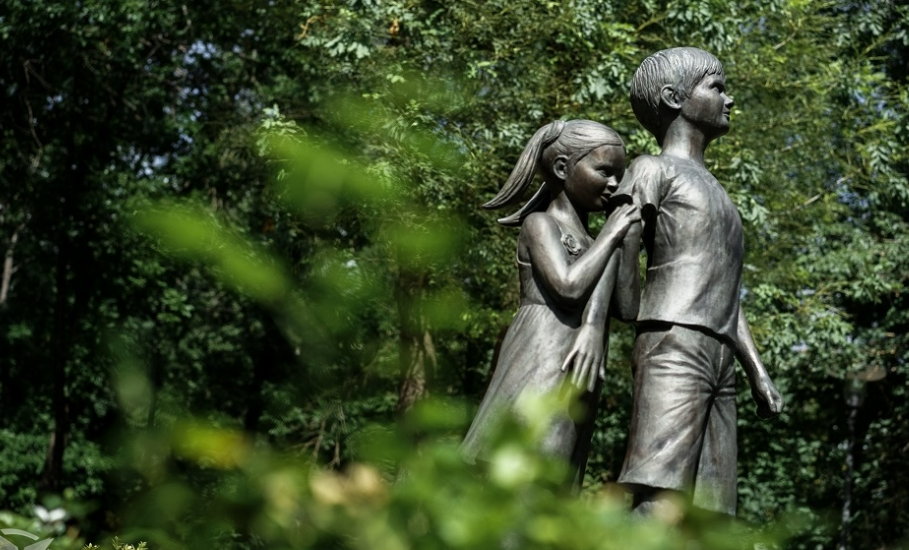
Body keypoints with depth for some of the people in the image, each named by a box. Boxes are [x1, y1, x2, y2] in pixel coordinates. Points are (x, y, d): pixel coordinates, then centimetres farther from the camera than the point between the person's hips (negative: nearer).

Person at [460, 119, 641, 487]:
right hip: (542, 371, -8)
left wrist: (630, 238, 12)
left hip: (576, 381, 8)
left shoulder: (588, 240, 25)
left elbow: (628, 308, 14)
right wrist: (612, 233, -4)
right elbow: (569, 287, -16)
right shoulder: (539, 224, 2)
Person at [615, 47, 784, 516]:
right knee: (657, 502, -23)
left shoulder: (714, 192, 32)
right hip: (672, 349, -8)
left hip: (719, 362, 8)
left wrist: (758, 373, 20)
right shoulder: (654, 170, 7)